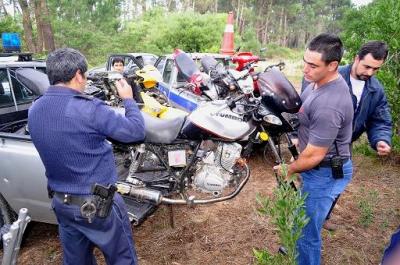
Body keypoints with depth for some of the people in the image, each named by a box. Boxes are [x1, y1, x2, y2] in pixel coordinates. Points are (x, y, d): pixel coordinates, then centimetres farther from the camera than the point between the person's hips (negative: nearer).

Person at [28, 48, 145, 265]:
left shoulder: (34, 111, -3)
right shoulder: (88, 109, -26)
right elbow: (136, 131, -16)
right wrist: (128, 99, 0)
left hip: (60, 202, 7)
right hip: (97, 204, -7)